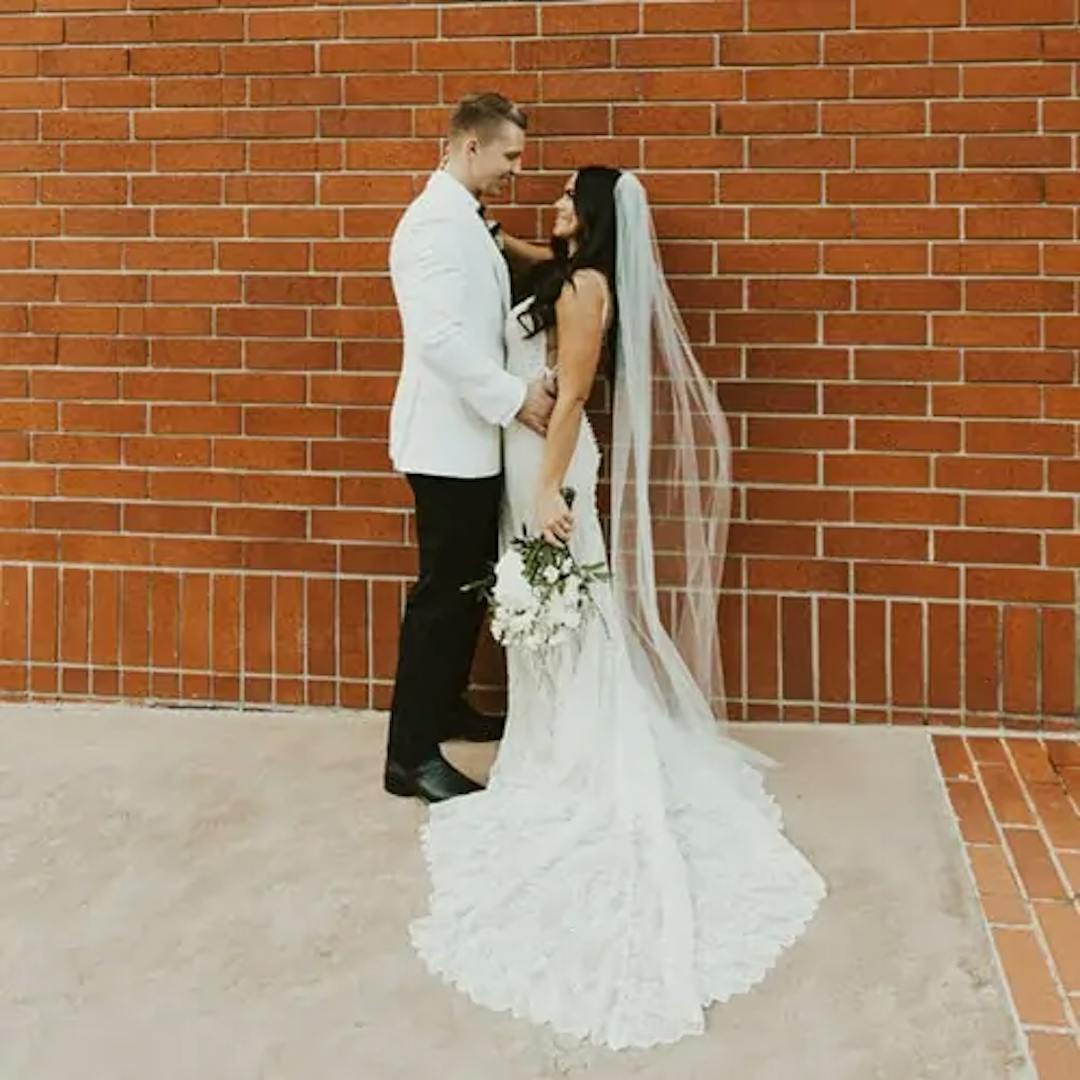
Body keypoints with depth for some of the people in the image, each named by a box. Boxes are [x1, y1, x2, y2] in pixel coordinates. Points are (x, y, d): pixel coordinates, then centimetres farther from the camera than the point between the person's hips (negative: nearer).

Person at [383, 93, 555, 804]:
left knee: (471, 584, 19)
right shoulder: (437, 220, -17)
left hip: (471, 437, 10)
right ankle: (411, 755, 5)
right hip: (448, 441, -10)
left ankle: (444, 707, 34)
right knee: (444, 592, -4)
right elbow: (440, 337, -26)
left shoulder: (461, 219, 16)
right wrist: (514, 397, -20)